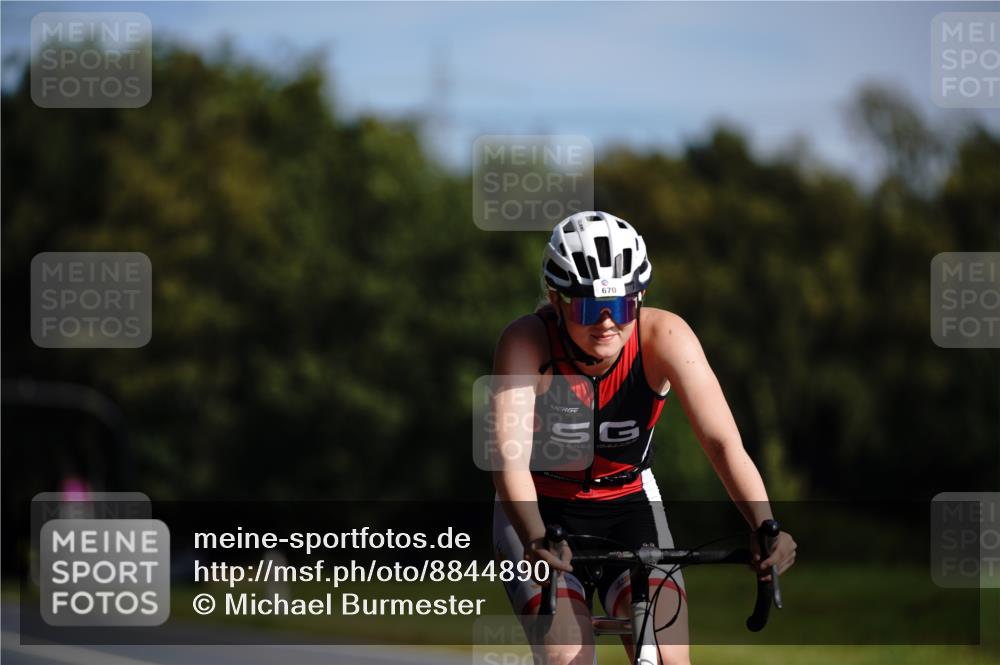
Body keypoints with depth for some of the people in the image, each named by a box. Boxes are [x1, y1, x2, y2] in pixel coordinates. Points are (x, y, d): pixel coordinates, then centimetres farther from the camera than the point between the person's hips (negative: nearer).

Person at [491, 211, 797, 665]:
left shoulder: (664, 336, -22)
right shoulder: (527, 342, -26)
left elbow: (723, 443, -30)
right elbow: (510, 459, -36)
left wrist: (765, 529, -47)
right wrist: (535, 539, -55)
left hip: (628, 505, 1)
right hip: (539, 512, -1)